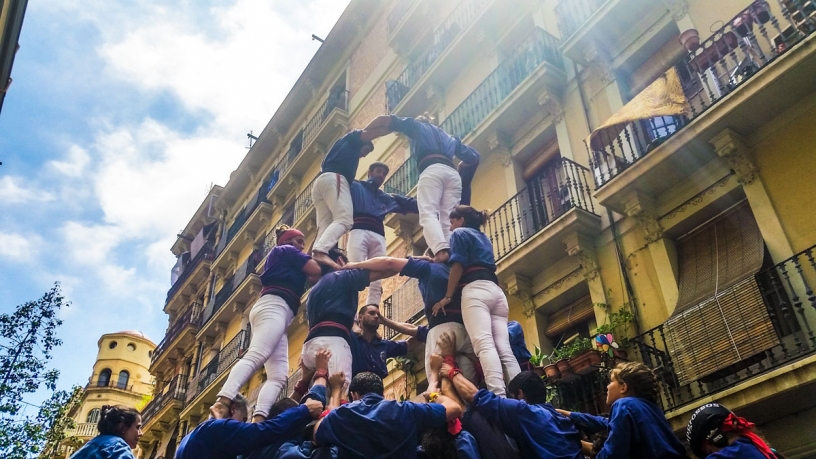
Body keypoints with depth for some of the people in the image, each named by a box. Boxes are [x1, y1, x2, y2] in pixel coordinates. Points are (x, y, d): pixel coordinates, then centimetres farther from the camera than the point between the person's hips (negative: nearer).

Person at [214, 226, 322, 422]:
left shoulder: (285, 265, 38)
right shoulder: (286, 250, 13)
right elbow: (316, 271, 2)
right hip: (274, 307, -9)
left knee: (278, 375, -8)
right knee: (255, 357, -29)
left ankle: (258, 419, -26)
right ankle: (222, 401, -45)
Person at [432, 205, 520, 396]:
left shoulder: (460, 233, 13)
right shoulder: (484, 238, 35)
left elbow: (458, 266, 0)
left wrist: (447, 297, 1)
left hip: (476, 289, -7)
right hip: (496, 291, 7)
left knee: (484, 345, -22)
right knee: (505, 350, -5)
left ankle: (499, 397, -39)